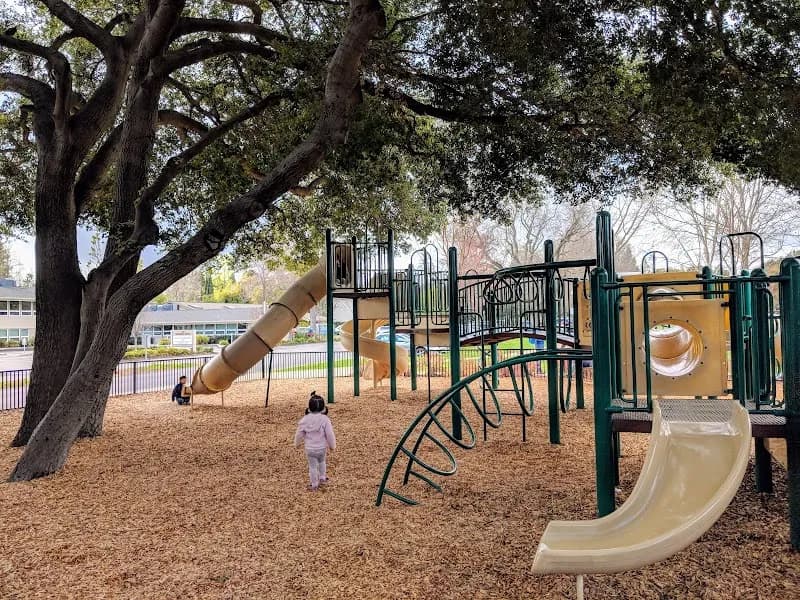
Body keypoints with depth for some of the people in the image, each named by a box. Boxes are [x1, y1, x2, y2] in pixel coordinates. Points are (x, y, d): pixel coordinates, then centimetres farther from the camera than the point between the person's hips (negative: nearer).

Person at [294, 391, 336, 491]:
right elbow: (330, 434, -12)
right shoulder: (325, 419, -16)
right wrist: (332, 445, 4)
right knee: (322, 462, 28)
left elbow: (299, 434, 0)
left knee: (313, 466, 11)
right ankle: (322, 478, 39)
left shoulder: (305, 420, -11)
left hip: (310, 448, 0)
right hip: (322, 447, 1)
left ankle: (314, 485, 19)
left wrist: (296, 443, 19)